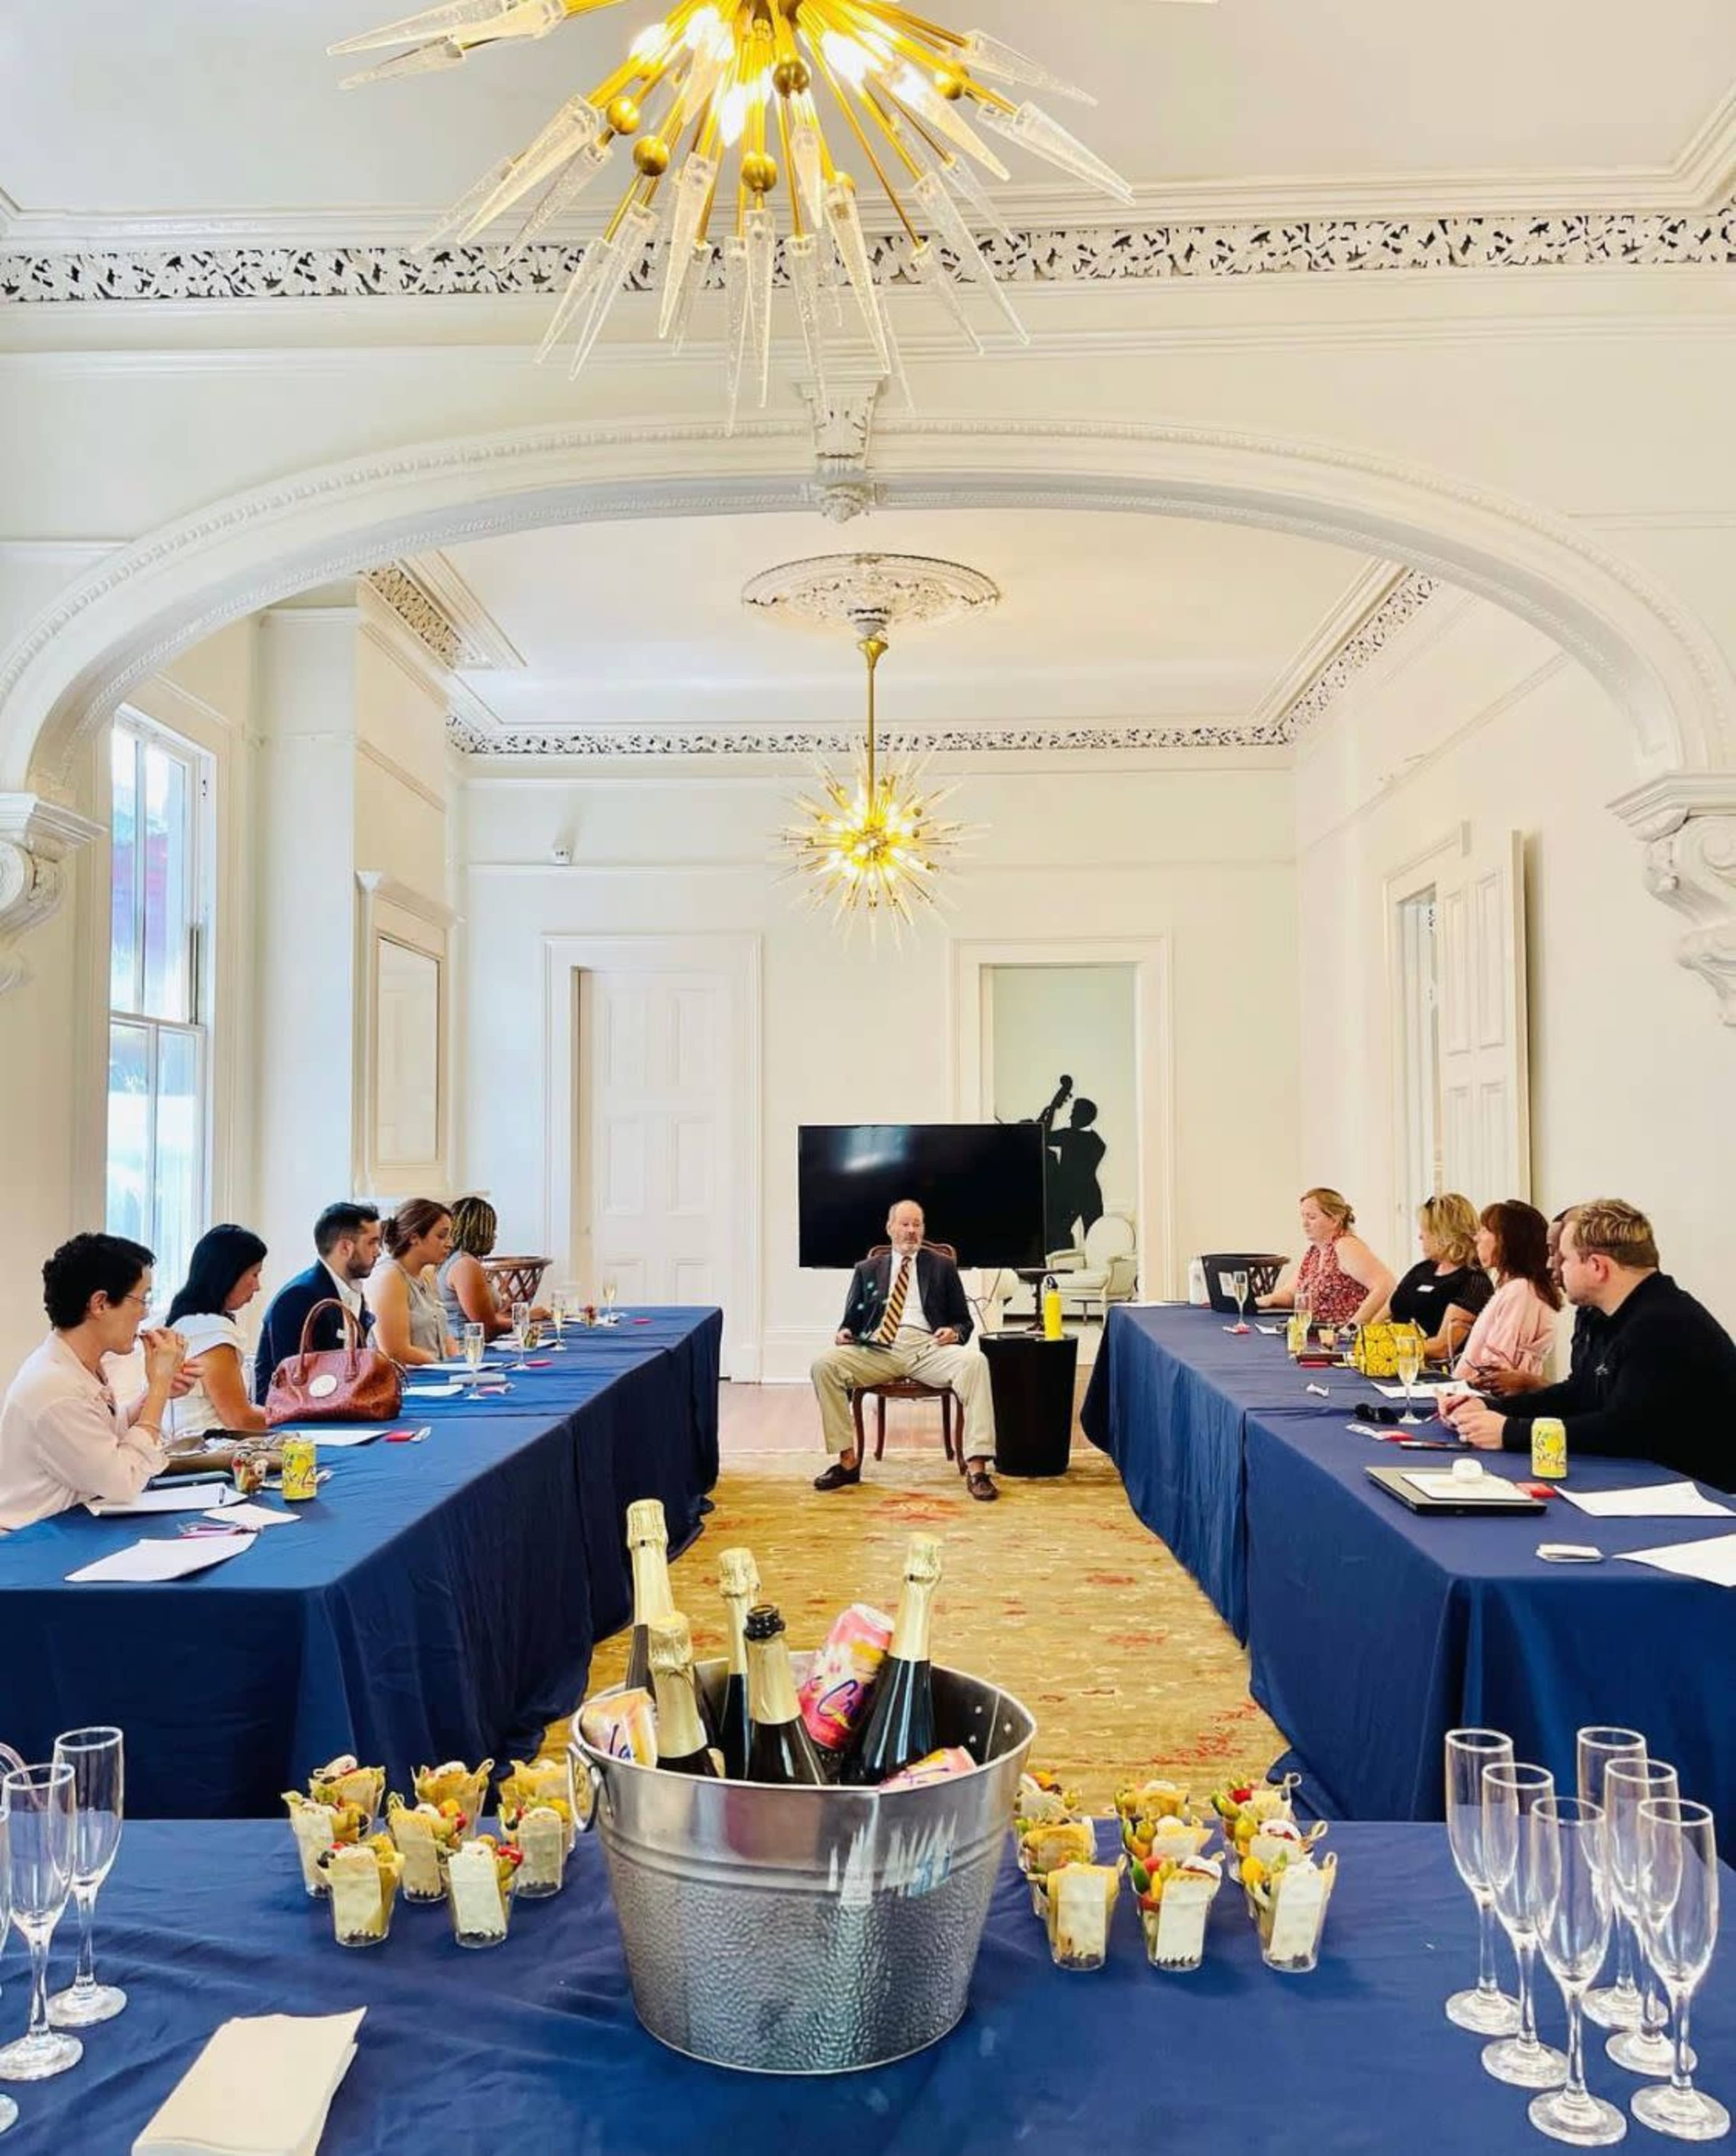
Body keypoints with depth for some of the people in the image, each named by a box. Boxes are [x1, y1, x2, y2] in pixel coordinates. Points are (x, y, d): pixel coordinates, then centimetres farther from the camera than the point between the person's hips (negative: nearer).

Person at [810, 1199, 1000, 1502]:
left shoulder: (942, 1267, 19)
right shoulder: (868, 1270, 22)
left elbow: (964, 1321, 18)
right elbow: (853, 1318, 21)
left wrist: (955, 1332, -6)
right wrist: (845, 1332, -3)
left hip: (929, 1347, -1)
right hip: (878, 1348, 1)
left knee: (974, 1361, -33)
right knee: (824, 1365, -26)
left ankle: (976, 1468, -35)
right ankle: (847, 1461, -16)